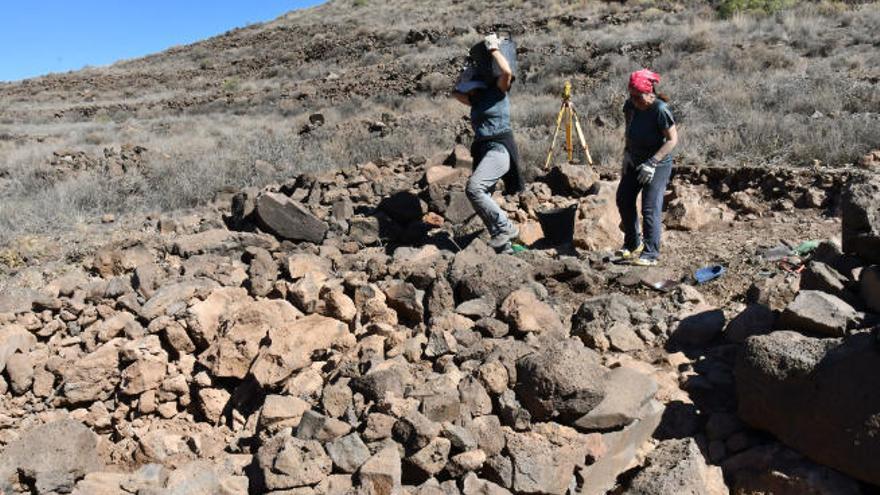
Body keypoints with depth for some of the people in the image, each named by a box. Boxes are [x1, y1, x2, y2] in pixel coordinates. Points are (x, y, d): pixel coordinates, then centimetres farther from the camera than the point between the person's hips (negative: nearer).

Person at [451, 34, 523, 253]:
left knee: (473, 188, -27)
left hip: (499, 149, -9)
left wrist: (493, 49, -3)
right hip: (482, 151, 9)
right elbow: (455, 93, 36)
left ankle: (506, 228, -19)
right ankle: (503, 245, 6)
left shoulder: (497, 91, 3)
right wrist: (467, 72, 26)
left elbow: (507, 72, -16)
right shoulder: (477, 101, 23)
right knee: (481, 197, 1)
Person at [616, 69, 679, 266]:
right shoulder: (630, 106, -5)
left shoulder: (660, 110, -24)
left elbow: (673, 140, -21)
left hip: (658, 164, -8)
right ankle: (633, 244, 29)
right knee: (623, 199, 12)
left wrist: (652, 163, -26)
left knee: (650, 209, -11)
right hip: (636, 161, 8)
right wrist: (627, 153, 2)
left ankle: (650, 254, -3)